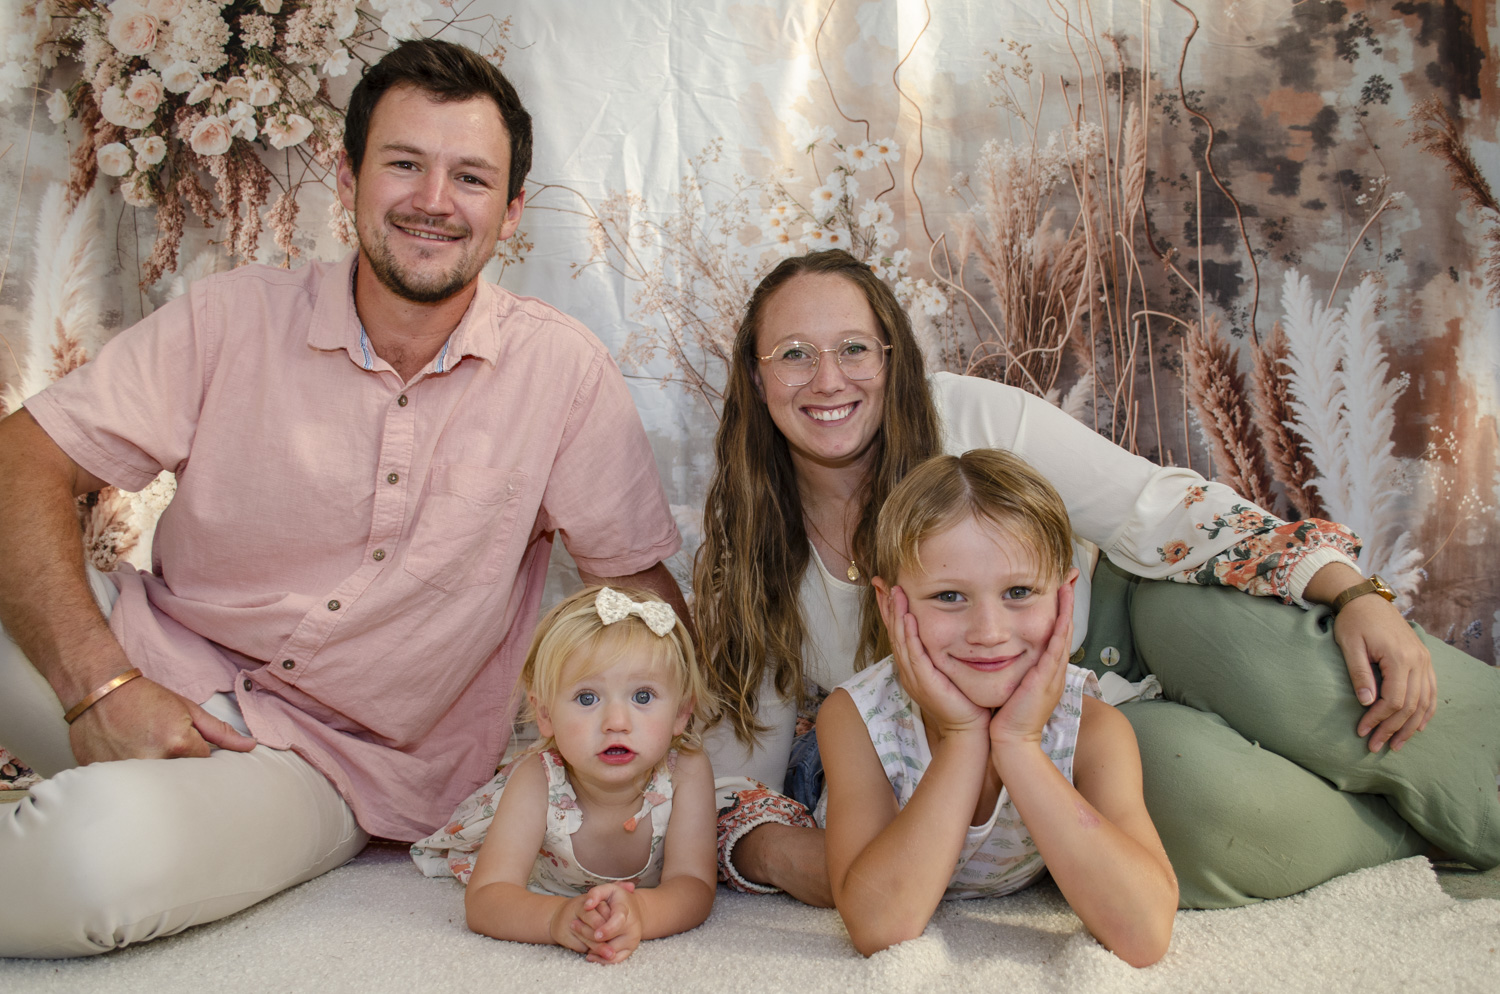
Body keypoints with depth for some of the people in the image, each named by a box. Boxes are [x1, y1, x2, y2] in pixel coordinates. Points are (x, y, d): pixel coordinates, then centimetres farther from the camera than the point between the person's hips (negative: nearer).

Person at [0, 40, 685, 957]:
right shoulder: (234, 319, -5)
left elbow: (642, 578, 0)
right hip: (155, 658, 2)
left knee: (103, 854, -32)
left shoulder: (564, 370, -7)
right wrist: (99, 683, -21)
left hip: (330, 762, -1)